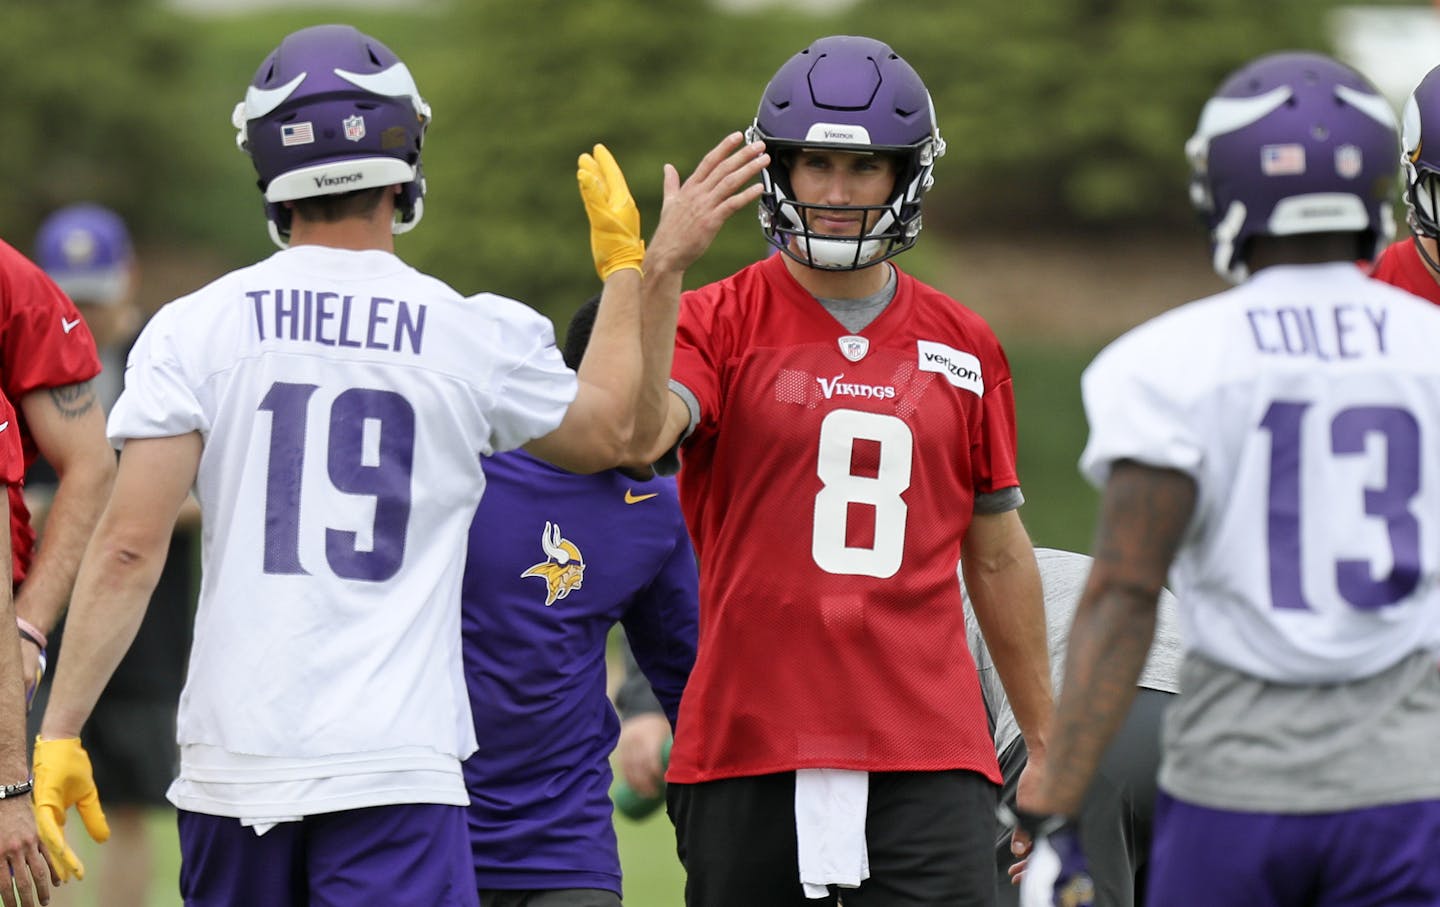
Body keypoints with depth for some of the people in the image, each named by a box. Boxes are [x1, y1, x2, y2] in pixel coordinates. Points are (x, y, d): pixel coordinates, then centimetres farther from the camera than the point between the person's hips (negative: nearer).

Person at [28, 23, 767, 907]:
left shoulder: (195, 329, 0)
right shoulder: (477, 338, 1)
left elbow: (129, 551, -5)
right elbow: (619, 433, 22)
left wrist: (60, 731, 0)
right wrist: (638, 265, 33)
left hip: (235, 758, 2)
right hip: (390, 762, -2)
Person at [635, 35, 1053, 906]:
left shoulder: (964, 349, 12)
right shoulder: (721, 323, 2)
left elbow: (997, 555, 19)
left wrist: (1045, 745, 21)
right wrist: (652, 279, -29)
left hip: (925, 758, 1)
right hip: (749, 743, -1)